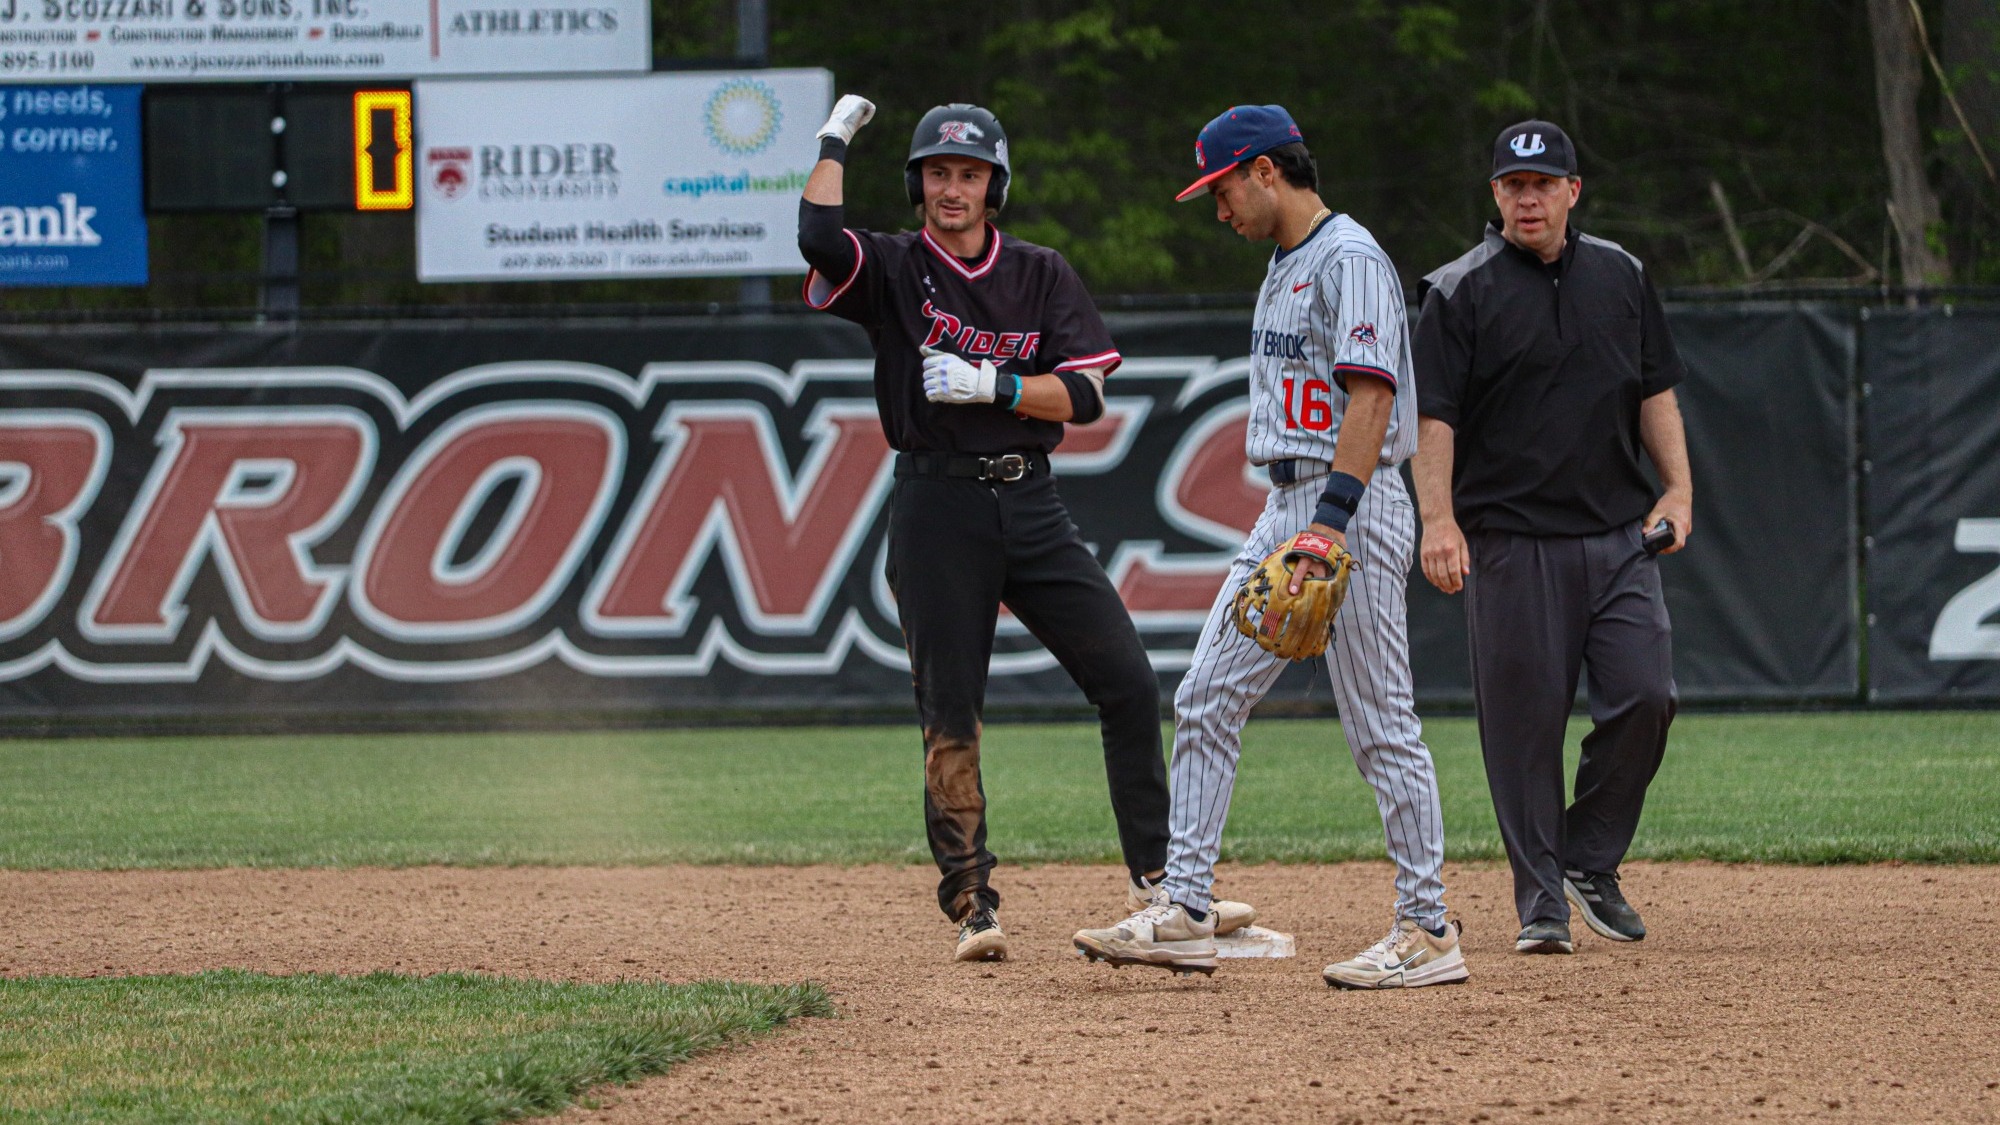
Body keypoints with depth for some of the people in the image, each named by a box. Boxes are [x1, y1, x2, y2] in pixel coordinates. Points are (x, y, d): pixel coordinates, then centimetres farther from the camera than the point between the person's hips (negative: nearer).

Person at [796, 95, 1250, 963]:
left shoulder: (1041, 275, 10)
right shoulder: (892, 269, 3)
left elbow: (1085, 393, 0)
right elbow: (820, 239, -20)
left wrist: (991, 384, -13)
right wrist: (833, 143, -6)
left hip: (1030, 502, 3)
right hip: (937, 506, -3)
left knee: (1127, 682, -3)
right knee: (949, 713, -3)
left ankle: (1157, 877, 6)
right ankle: (971, 905, 2)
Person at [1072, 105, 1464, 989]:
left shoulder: (1349, 260, -12)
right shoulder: (1284, 267, 19)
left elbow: (1371, 396, -22)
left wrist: (1329, 522, -29)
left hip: (1354, 505, -10)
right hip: (1285, 508, 10)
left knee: (1381, 723, -6)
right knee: (1205, 701, 5)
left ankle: (1428, 931, -1)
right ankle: (1183, 911, 6)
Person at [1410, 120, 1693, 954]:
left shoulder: (1619, 276, 13)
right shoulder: (1460, 291, -1)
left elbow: (1655, 392, 19)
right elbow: (1432, 416, -7)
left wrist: (1678, 487, 5)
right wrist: (1439, 519, -19)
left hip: (1618, 535, 4)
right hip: (1510, 537, -4)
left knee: (1644, 696, -7)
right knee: (1525, 720, -4)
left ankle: (1591, 862, 12)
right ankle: (1542, 901, 4)